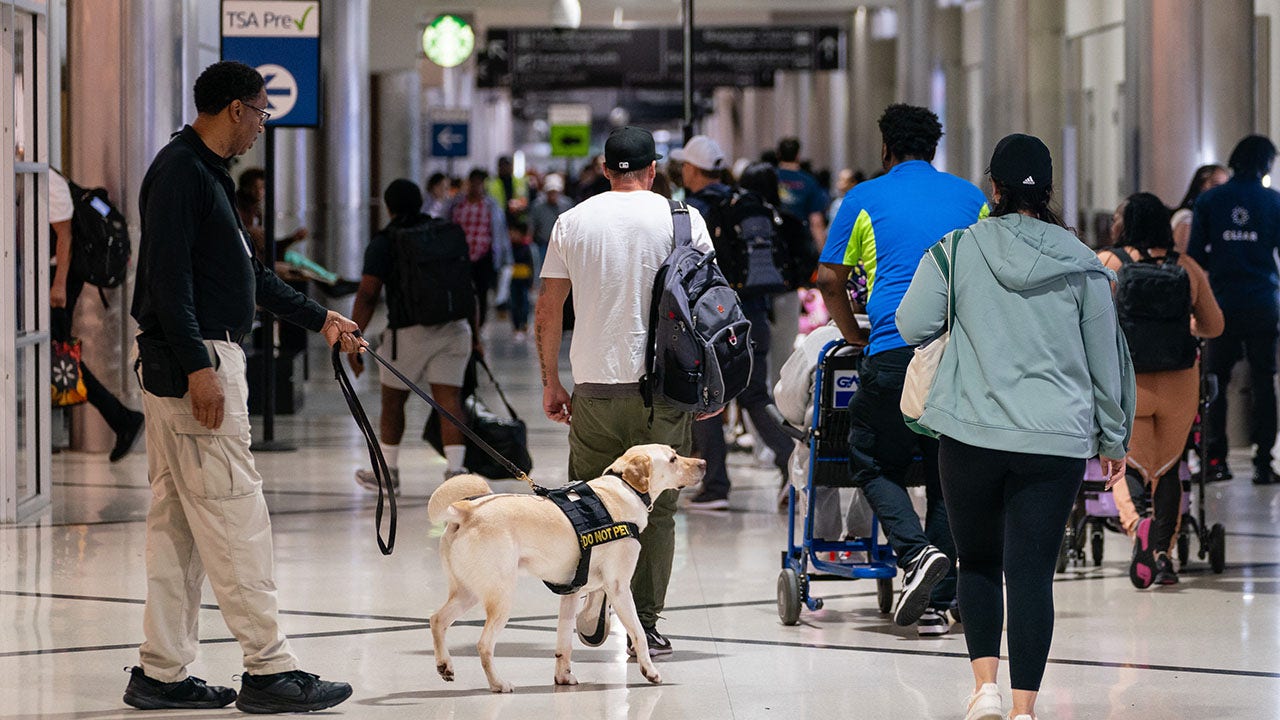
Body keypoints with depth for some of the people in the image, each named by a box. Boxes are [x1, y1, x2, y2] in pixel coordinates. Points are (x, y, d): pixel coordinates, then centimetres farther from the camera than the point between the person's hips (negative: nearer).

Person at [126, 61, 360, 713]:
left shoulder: (207, 172, 19)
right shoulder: (180, 171, -13)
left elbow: (249, 271, 27)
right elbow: (167, 274, -20)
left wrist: (319, 319, 30)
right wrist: (197, 366, -24)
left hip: (204, 360, 11)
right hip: (194, 363, -11)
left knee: (178, 522, 10)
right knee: (234, 516, -8)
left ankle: (161, 673, 13)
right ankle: (269, 670, -6)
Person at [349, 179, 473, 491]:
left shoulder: (384, 243, -5)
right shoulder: (450, 232, 10)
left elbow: (367, 295, -12)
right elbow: (468, 287, 13)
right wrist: (474, 332, 20)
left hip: (410, 333, -4)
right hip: (454, 329, 4)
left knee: (392, 401, 13)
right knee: (449, 401, 1)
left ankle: (387, 472, 24)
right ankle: (455, 470, -11)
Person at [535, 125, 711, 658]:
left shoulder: (572, 222, 5)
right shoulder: (681, 219, 1)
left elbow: (547, 313, 7)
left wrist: (551, 383, 15)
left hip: (594, 384, 1)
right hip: (662, 385, -1)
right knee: (655, 506, 6)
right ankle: (645, 624, 5)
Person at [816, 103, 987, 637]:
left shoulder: (865, 199, 9)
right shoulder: (970, 198, 17)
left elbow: (830, 281, 10)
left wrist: (855, 335, 24)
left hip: (895, 349, -3)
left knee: (874, 463, 11)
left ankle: (917, 553, -14)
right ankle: (937, 604, 6)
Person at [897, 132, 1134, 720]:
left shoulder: (957, 250, -2)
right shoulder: (1082, 264, 2)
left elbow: (913, 327, 1)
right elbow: (1107, 357, 9)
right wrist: (1114, 438, 19)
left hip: (972, 434, 0)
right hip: (1057, 440, 0)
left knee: (978, 562, 16)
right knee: (1032, 572, 1)